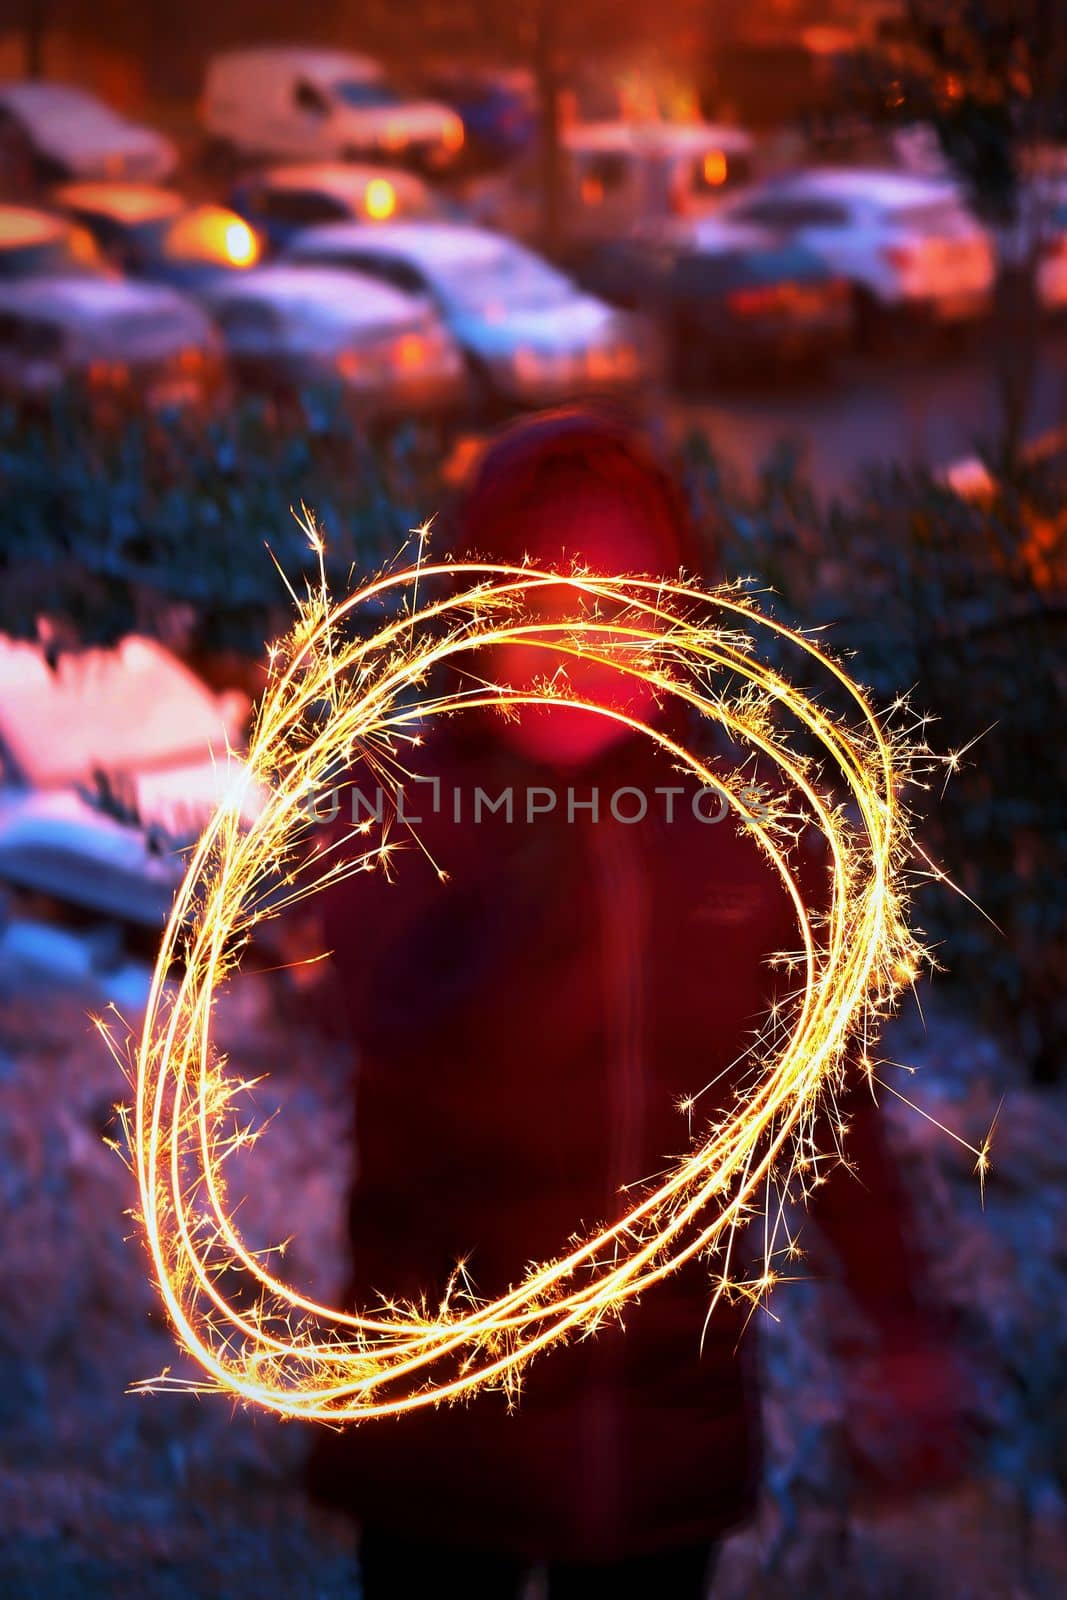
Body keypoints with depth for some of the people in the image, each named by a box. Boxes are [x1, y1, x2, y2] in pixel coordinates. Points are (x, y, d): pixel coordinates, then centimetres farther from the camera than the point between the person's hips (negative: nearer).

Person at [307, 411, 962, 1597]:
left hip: (673, 1441, 2)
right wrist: (540, 831, -38)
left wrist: (900, 1325, 8)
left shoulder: (746, 827, -1)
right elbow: (398, 1010, -27)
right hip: (447, 1441, -2)